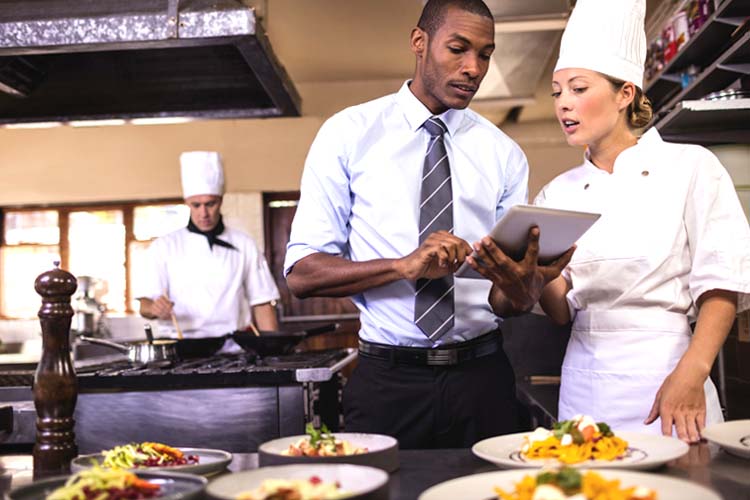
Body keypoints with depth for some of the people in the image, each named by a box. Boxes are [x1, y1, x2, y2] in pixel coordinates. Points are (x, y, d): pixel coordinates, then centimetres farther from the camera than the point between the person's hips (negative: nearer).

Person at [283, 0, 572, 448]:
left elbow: (515, 301, 1)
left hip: (482, 378, 3)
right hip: (387, 381, -2)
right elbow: (301, 273, -9)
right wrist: (404, 265, -24)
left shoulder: (504, 153, 6)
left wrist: (525, 281, -23)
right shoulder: (347, 134, -1)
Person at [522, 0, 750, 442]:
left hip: (665, 369, -3)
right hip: (585, 384, 3)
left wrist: (691, 373, -19)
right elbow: (561, 312, 7)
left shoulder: (690, 167, -1)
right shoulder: (558, 193, 8)